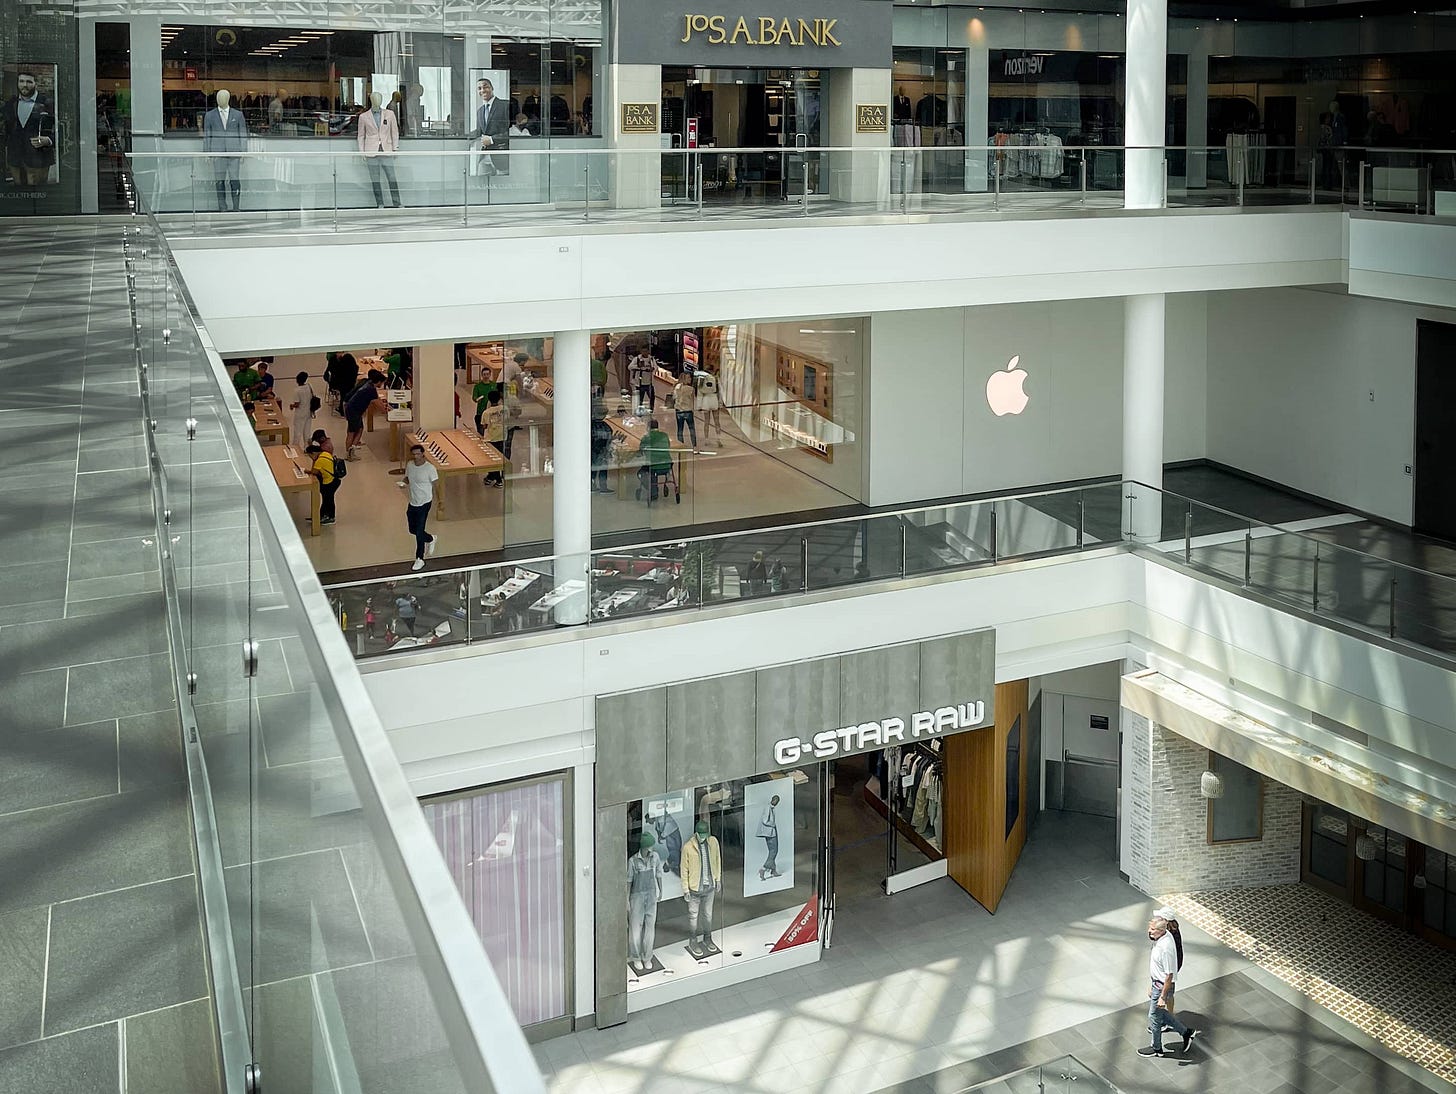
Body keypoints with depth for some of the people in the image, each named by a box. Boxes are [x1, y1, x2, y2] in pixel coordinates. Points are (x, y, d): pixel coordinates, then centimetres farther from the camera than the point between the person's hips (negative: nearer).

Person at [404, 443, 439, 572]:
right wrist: (404, 481, -8)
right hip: (412, 503, 7)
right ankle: (431, 539, 45)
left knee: (419, 532, -5)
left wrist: (433, 499, -7)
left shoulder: (430, 468, -17)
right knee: (412, 530, 17)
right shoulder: (409, 465, 0)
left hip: (424, 503, -7)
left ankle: (420, 559, 9)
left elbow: (434, 484, -8)